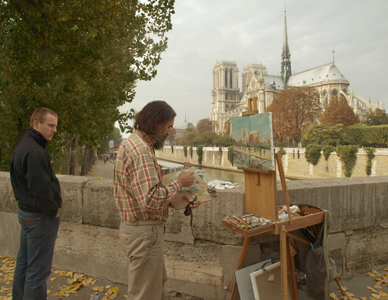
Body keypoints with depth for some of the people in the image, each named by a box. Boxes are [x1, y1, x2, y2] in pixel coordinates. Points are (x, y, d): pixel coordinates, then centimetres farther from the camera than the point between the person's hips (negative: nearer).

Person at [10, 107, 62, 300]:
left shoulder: (23, 145, 10)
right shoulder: (35, 151, -23)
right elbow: (40, 189, -27)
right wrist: (53, 210, -12)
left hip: (26, 212, 10)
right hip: (40, 218, -10)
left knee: (24, 263, 21)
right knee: (38, 270, 1)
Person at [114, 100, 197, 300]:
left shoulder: (133, 143, 10)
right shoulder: (140, 151, -24)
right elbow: (150, 200, -31)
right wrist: (179, 183, -17)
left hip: (138, 226, 10)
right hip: (144, 231, -10)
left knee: (158, 282, 28)